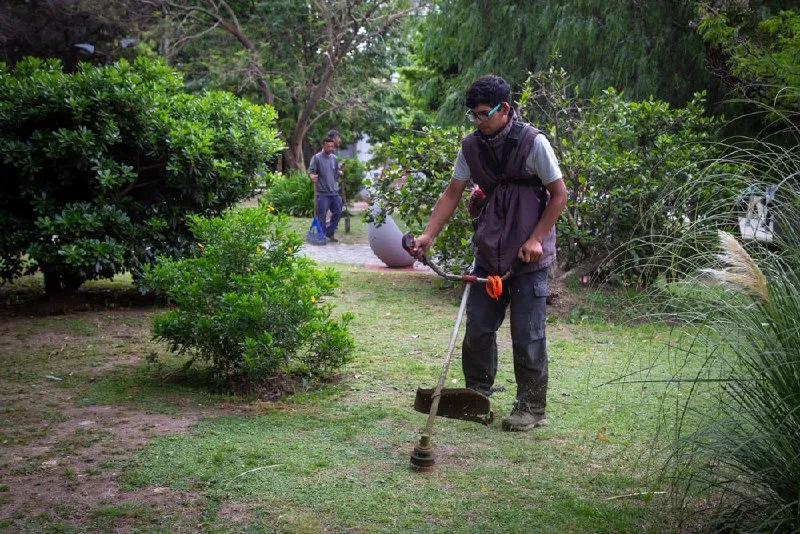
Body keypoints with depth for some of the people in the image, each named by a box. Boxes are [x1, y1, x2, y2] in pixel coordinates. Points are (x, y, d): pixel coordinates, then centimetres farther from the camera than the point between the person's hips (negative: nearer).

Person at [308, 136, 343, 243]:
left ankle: (329, 233, 24)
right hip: (322, 193, -6)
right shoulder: (316, 158, -6)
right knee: (321, 216, -3)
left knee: (337, 212, 10)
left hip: (334, 192, 6)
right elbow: (311, 171, -11)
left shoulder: (334, 158, 12)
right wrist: (312, 176, -30)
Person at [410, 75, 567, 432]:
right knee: (477, 329, 9)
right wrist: (428, 235, -9)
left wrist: (535, 239, -12)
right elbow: (452, 194, 3)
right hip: (489, 254, 5)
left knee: (527, 335, -1)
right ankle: (476, 395, 26)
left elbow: (559, 194, -6)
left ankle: (532, 408, 12)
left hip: (528, 257, -5)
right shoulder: (472, 146, 2)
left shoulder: (533, 143, -12)